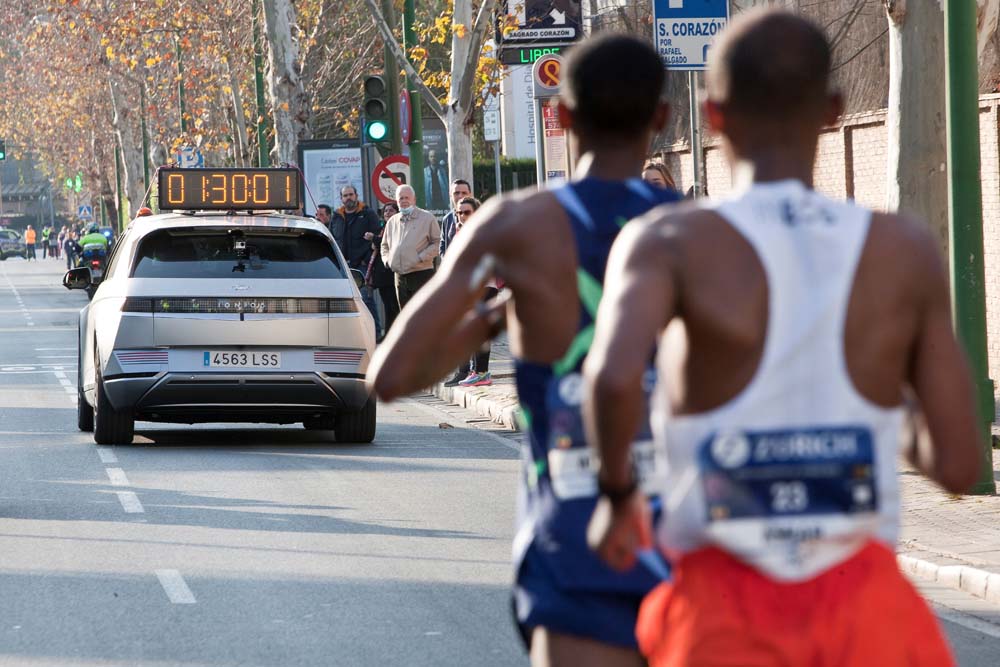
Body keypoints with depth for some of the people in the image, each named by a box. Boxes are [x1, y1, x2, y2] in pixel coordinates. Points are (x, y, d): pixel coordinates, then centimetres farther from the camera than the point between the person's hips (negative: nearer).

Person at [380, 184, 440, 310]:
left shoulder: (427, 218, 0)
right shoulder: (392, 222, 16)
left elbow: (437, 243, -4)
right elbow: (385, 245, 26)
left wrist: (421, 258, -14)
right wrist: (387, 259, 7)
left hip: (421, 274, -5)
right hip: (400, 276, 5)